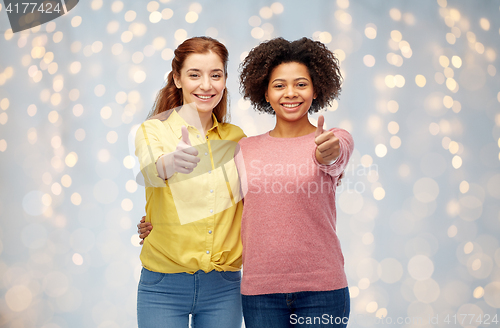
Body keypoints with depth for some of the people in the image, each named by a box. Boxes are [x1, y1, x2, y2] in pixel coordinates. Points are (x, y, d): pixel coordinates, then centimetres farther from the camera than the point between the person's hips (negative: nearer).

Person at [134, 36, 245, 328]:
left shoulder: (236, 138, 6)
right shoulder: (153, 131, -4)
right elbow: (150, 170, -26)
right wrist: (171, 163, -48)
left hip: (224, 285, 3)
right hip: (165, 285, -2)